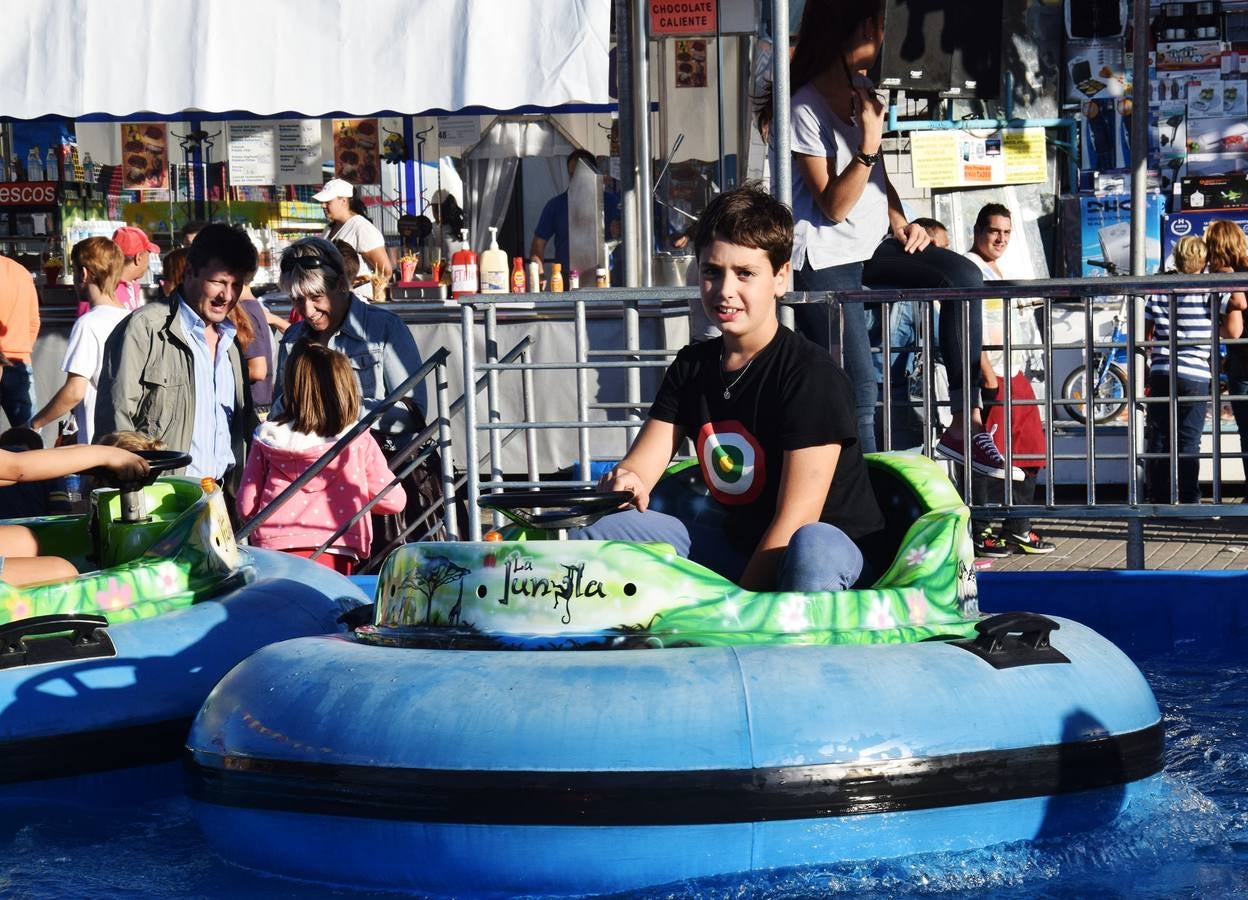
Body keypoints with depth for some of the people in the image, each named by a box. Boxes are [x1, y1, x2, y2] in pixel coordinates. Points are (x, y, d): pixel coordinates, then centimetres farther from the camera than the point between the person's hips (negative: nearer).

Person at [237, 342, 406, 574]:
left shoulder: (267, 440, 4)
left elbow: (247, 506, 7)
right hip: (335, 558, 0)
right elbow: (393, 501, 8)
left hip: (273, 555, 0)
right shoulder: (359, 443, 1)